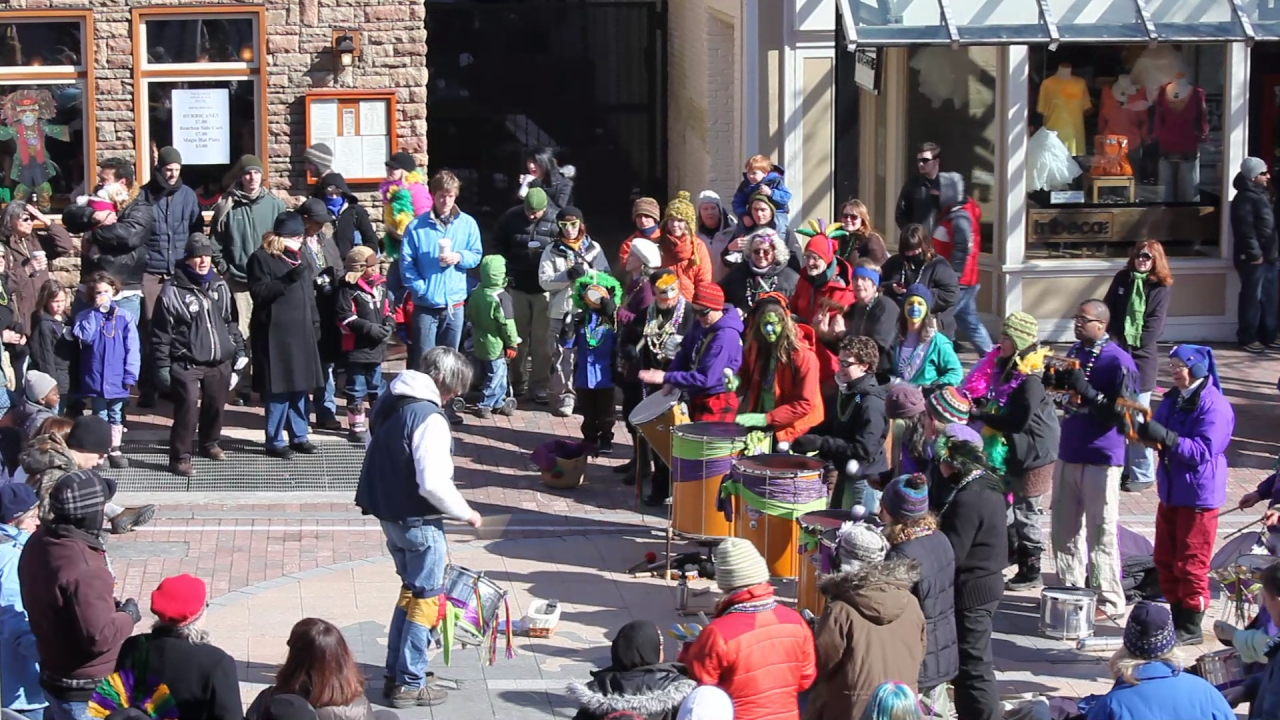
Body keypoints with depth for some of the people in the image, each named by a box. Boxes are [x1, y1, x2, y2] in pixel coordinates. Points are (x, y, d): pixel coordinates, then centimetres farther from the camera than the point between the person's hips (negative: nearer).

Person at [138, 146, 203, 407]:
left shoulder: (188, 195, 9)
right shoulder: (144, 195, 2)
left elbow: (197, 232, 15)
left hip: (180, 273, 2)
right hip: (150, 274, -2)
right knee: (148, 330, -3)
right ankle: (147, 389, 0)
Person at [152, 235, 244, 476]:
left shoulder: (220, 286, 10)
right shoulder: (172, 291, -7)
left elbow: (231, 321, 22)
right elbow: (161, 333, -6)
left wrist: (239, 349, 18)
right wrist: (162, 366, -8)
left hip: (219, 362, 5)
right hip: (186, 364, -5)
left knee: (216, 405, 12)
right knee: (188, 407, -15)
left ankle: (209, 443, 37)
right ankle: (180, 457, -8)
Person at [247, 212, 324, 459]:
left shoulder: (301, 257, 16)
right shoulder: (262, 258, -6)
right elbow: (260, 292, -14)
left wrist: (315, 324, 17)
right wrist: (288, 279, -23)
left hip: (302, 332, 7)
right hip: (275, 333, -7)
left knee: (300, 385, 11)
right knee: (279, 388, -6)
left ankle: (299, 436, 21)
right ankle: (275, 441, 3)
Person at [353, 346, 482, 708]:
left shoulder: (388, 403, 5)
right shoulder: (429, 418, -22)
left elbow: (378, 456, 15)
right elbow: (433, 483, -26)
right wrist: (466, 513, -13)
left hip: (388, 513, 9)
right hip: (418, 521, -9)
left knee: (410, 590, 22)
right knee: (426, 599, 4)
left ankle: (395, 673, 27)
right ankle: (410, 684, 9)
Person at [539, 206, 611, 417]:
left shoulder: (593, 248, 12)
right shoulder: (552, 250, 9)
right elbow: (545, 281, -2)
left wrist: (585, 272, -14)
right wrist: (568, 276, -15)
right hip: (562, 310, -1)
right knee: (562, 357, -3)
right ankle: (565, 397, 4)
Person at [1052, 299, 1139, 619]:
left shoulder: (1118, 362, -13)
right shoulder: (1075, 352, 12)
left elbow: (1121, 413, -18)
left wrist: (1086, 391, -26)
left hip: (1100, 459, -8)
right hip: (1069, 454, 8)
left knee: (1100, 533, -2)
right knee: (1064, 529, 13)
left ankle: (1110, 600, 6)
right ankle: (1070, 590, 25)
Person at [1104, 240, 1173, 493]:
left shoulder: (1160, 288, -1)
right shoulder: (1122, 279, 9)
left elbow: (1153, 326, -6)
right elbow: (1107, 311, 7)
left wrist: (1128, 346, -10)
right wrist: (1113, 339, -6)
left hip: (1141, 358, -4)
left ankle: (1143, 474, 2)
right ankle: (1121, 468, 17)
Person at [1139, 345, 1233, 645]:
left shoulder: (1214, 406, -17)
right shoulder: (1173, 400, 9)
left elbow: (1203, 451, -24)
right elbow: (1160, 436, 12)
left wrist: (1166, 437, -33)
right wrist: (1146, 432, -12)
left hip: (1198, 495, -8)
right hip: (1171, 490, 8)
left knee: (1191, 564, -2)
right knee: (1165, 559, 13)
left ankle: (1191, 627, 8)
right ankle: (1176, 616, 26)